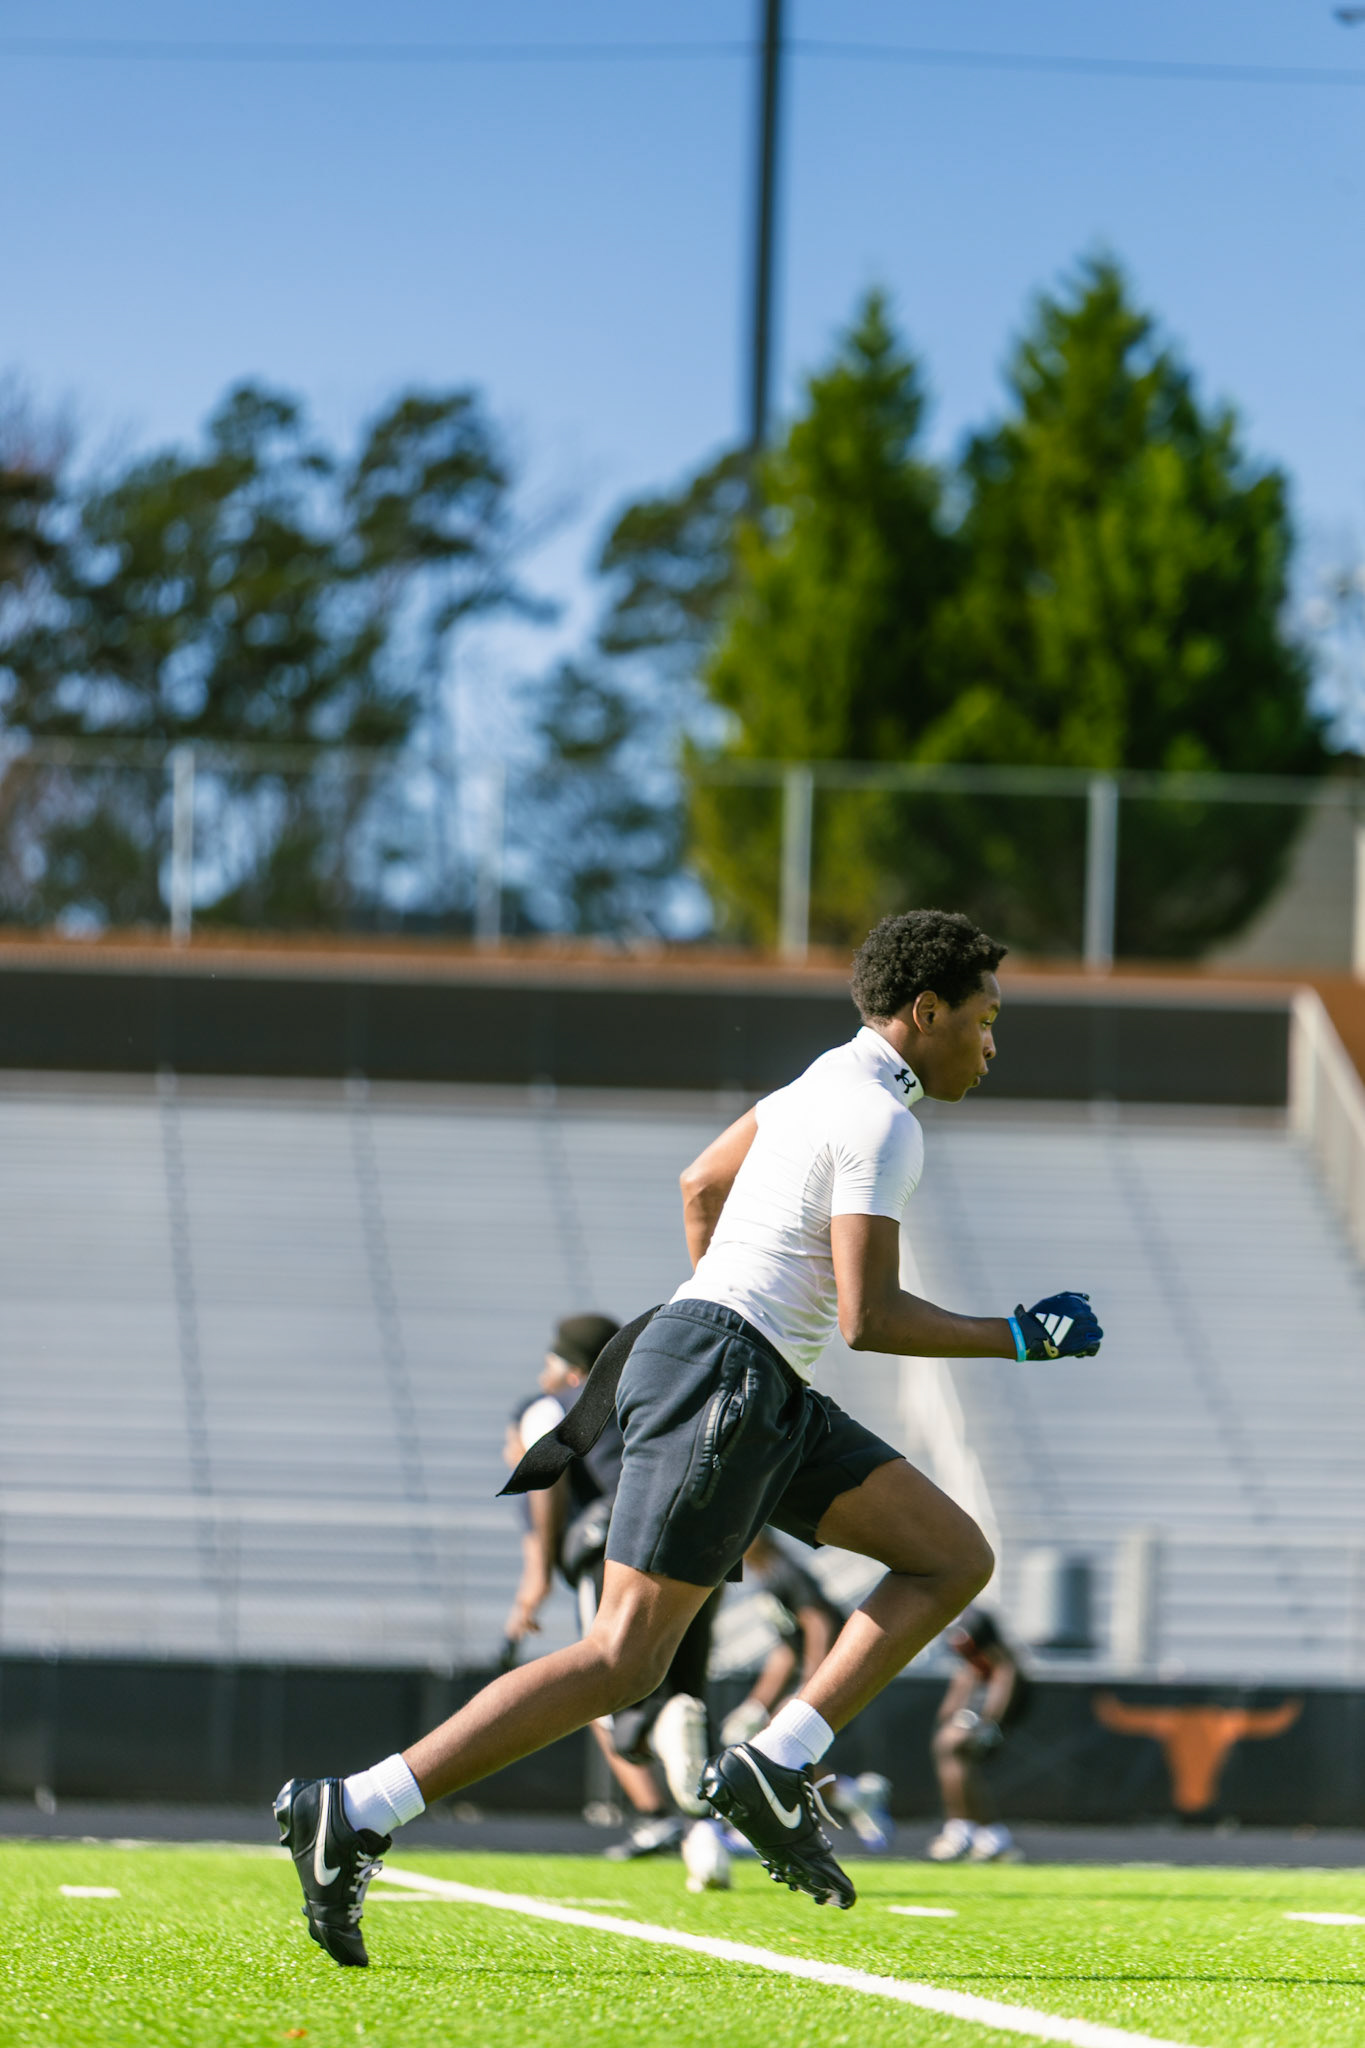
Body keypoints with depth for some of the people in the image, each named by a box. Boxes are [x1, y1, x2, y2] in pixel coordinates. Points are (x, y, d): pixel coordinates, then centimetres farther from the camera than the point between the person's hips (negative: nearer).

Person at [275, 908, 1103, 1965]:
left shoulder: (830, 1081, 17)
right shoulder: (880, 1119, -13)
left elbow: (701, 1183, 30)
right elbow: (868, 1316, -19)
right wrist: (1015, 1338, -9)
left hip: (769, 1400, 10)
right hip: (720, 1377, -10)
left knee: (958, 1559, 7)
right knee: (623, 1661, -14)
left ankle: (773, 1768, -2)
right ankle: (353, 1816, -15)